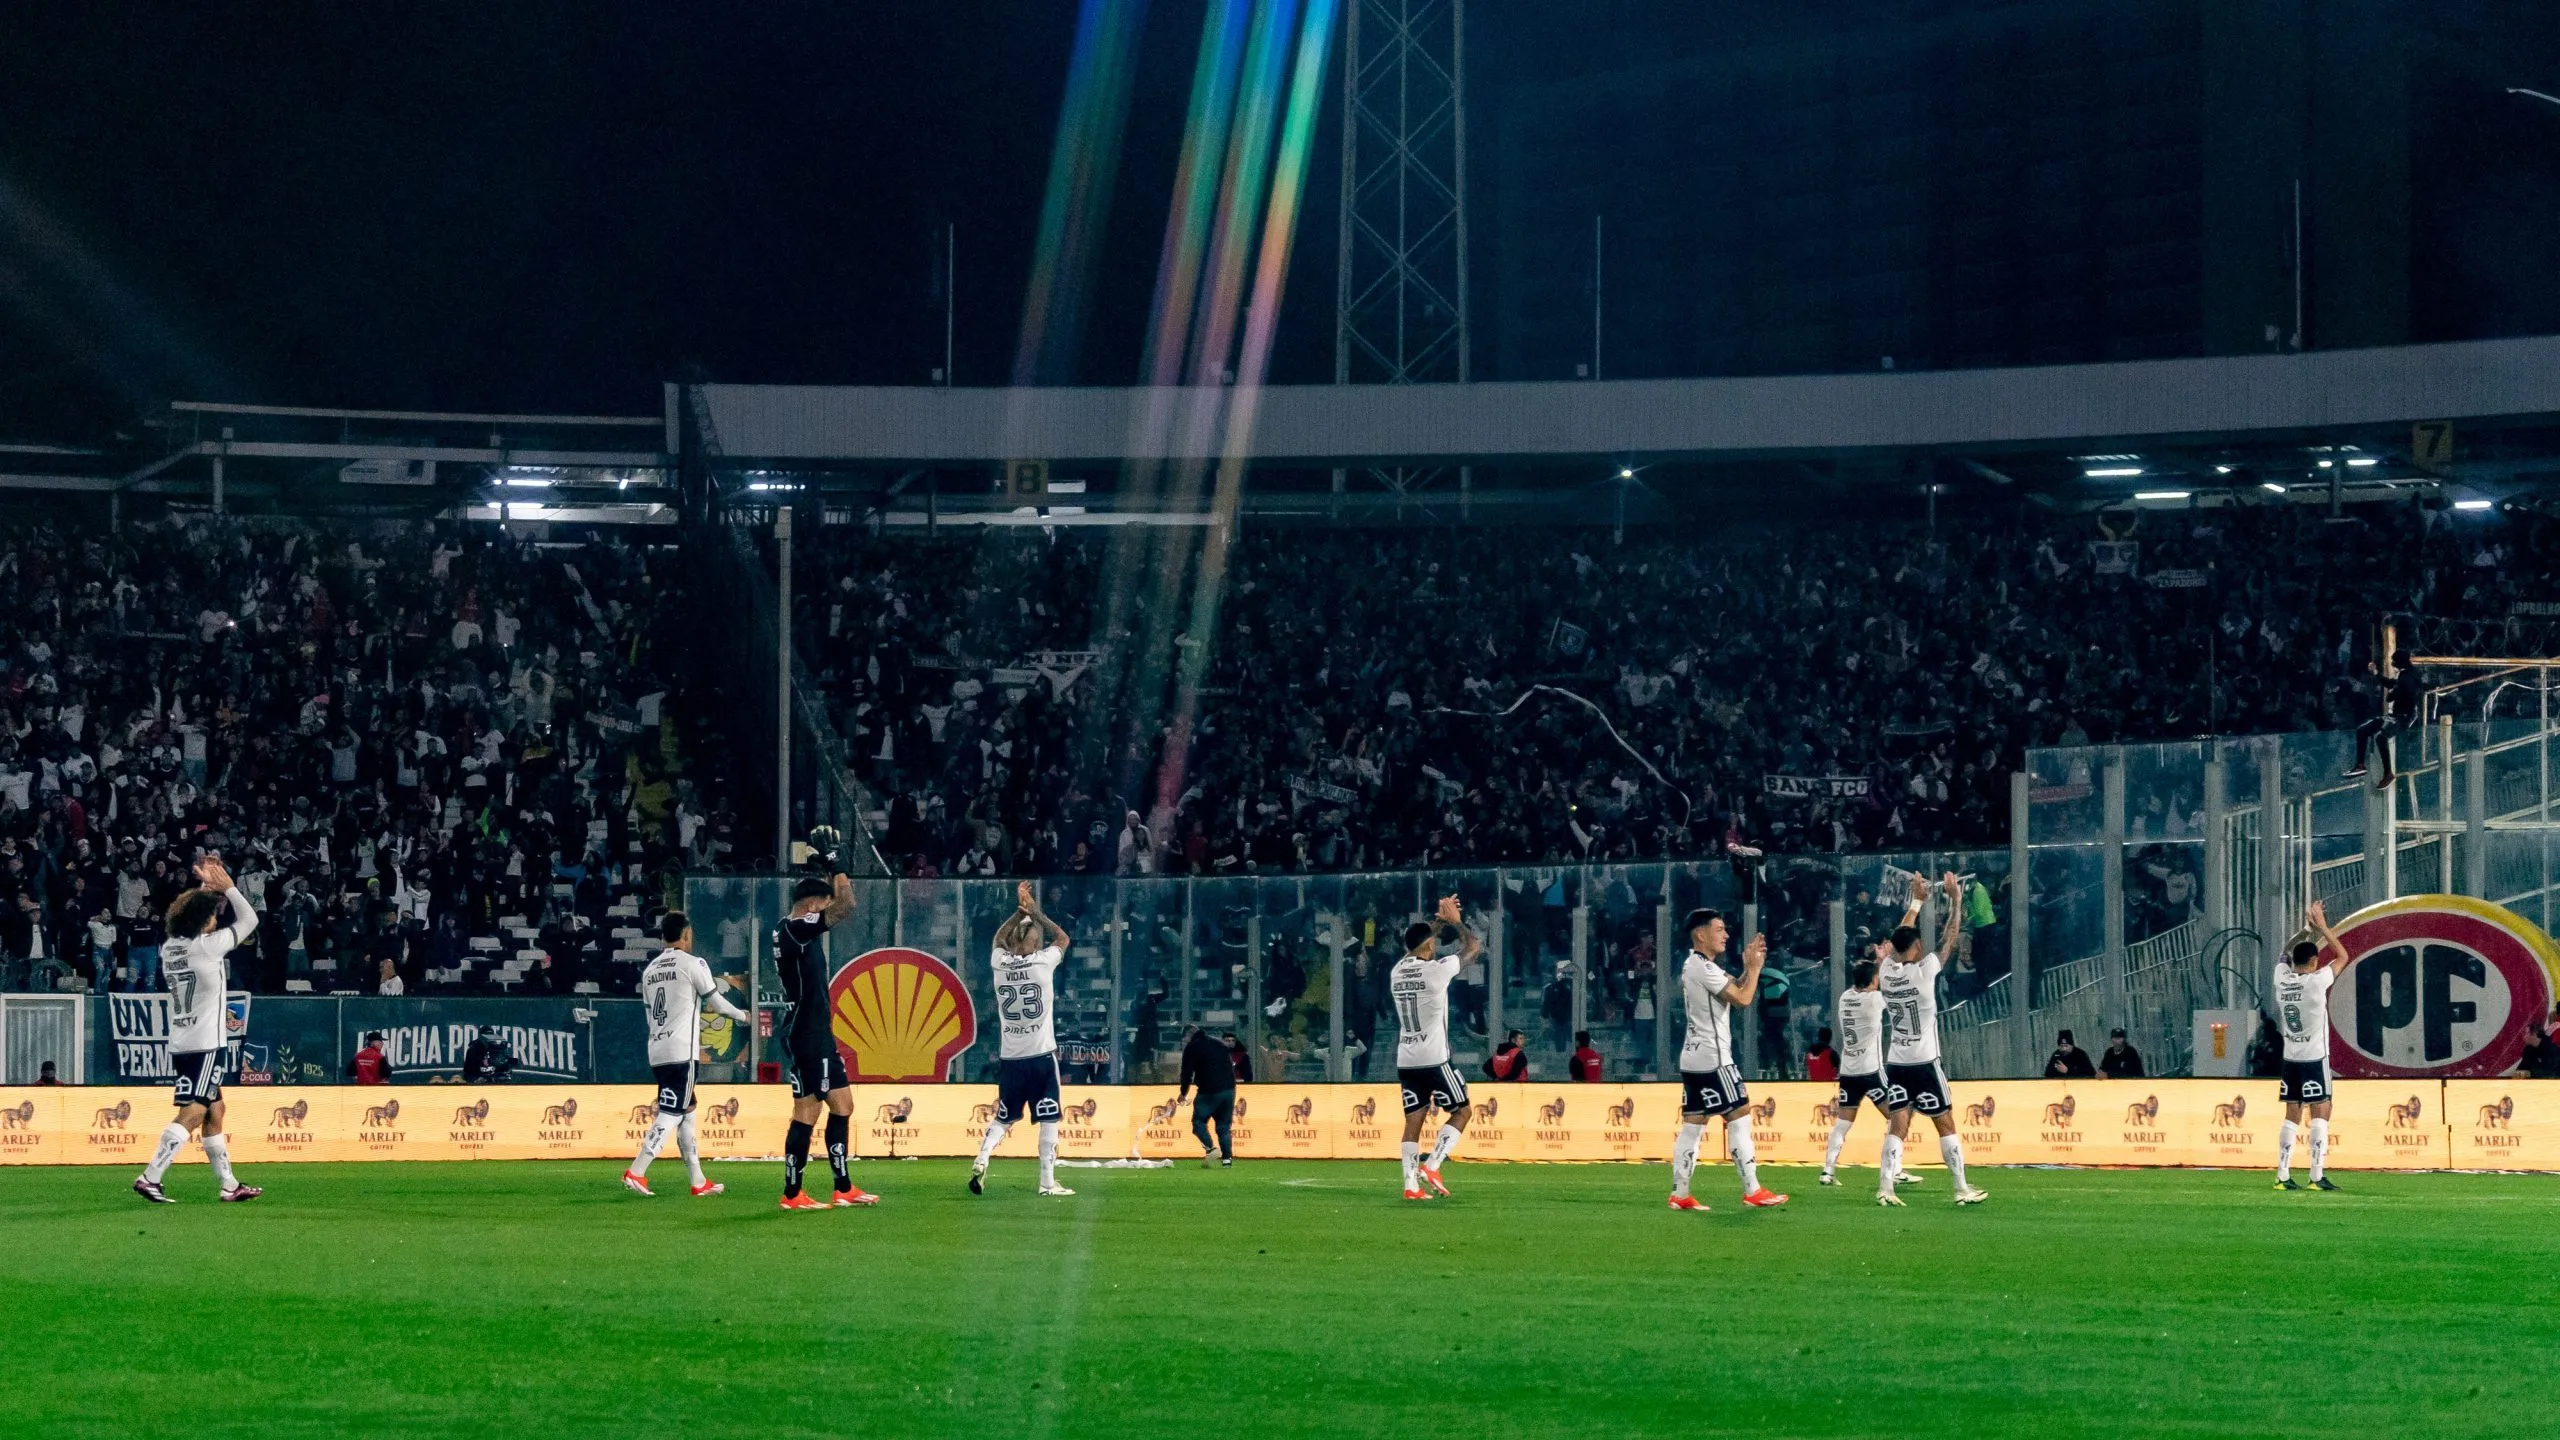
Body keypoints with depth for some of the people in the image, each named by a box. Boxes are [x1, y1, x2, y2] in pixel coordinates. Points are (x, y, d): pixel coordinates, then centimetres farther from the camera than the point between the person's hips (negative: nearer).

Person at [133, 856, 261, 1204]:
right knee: (191, 1113, -11)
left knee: (214, 1110, 15)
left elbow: (192, 917, 30)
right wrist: (226, 887, 5)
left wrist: (206, 888, 27)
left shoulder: (169, 947, 7)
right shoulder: (207, 946, -14)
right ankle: (149, 1177, -20)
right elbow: (249, 920, -3)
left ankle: (228, 1184, 19)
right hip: (204, 1044, -9)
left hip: (180, 1042, 9)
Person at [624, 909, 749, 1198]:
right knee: (670, 1114, -9)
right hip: (681, 1052, -7)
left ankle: (697, 1181, 16)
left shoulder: (650, 969, 15)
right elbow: (715, 1001, 2)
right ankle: (636, 1172, -21)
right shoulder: (692, 963, -5)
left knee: (687, 1111, 14)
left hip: (657, 1052, 7)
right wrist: (741, 1015, 21)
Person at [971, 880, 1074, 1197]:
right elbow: (1063, 938, 14)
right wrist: (1035, 912, 16)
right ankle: (1048, 1181, -1)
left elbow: (999, 938, 24)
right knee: (1049, 1119, 2)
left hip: (1009, 1058, 3)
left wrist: (1020, 911, 21)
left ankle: (982, 1160, -7)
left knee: (1003, 1118, 16)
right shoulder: (1043, 962, -7)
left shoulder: (1000, 963, 0)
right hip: (1041, 1055, -3)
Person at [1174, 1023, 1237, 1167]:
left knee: (1198, 1121, 5)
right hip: (1229, 1088, 6)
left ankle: (1210, 1148, -15)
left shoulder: (1191, 1048, 1)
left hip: (1209, 1091, -6)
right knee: (1224, 1125, 11)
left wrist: (1183, 1092, 11)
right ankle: (1227, 1157, 1)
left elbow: (1187, 1071, -1)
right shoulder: (1218, 1045, 19)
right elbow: (1230, 1065, 21)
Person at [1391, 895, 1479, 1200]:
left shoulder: (1397, 971, 7)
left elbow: (1417, 946, 30)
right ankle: (1431, 1166, -6)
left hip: (1405, 1060, 6)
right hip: (1434, 1058, -6)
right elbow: (1473, 946, 3)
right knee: (1462, 1111, 7)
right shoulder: (1437, 969, -11)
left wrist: (1438, 920, 33)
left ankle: (1411, 1184, -1)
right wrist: (1456, 920, 17)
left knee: (1413, 1120, 6)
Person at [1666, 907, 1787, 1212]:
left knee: (1693, 1125, 7)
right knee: (1739, 1117, -6)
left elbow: (1735, 992, 22)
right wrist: (1754, 966, -5)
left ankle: (1680, 1194, 5)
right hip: (1712, 1060, -10)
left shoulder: (1694, 966, 17)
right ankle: (1752, 1190, -7)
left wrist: (1749, 967, 9)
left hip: (1694, 1058, 10)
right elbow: (1743, 999, -17)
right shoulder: (1704, 968, -15)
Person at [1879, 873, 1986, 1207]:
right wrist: (1956, 900, 4)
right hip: (1924, 1063, -5)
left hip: (1895, 1064, 5)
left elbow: (1901, 937, 19)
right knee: (1946, 1124, 5)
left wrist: (1917, 901, 27)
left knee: (1898, 1126, 1)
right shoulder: (1924, 970, -13)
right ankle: (1962, 1189, 8)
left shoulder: (1888, 969, 1)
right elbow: (1950, 938, -5)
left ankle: (1885, 1186, -12)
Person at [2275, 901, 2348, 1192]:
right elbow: (2342, 956, 0)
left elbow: (2287, 953, 23)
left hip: (2290, 1059, 5)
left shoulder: (2282, 977, 1)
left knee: (2292, 1117, 8)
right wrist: (2322, 927, 5)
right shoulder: (2316, 981, -13)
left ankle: (2282, 1175, 4)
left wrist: (2306, 929, 23)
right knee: (2320, 1115, -3)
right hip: (2315, 1058, -5)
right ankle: (2317, 1176, -9)